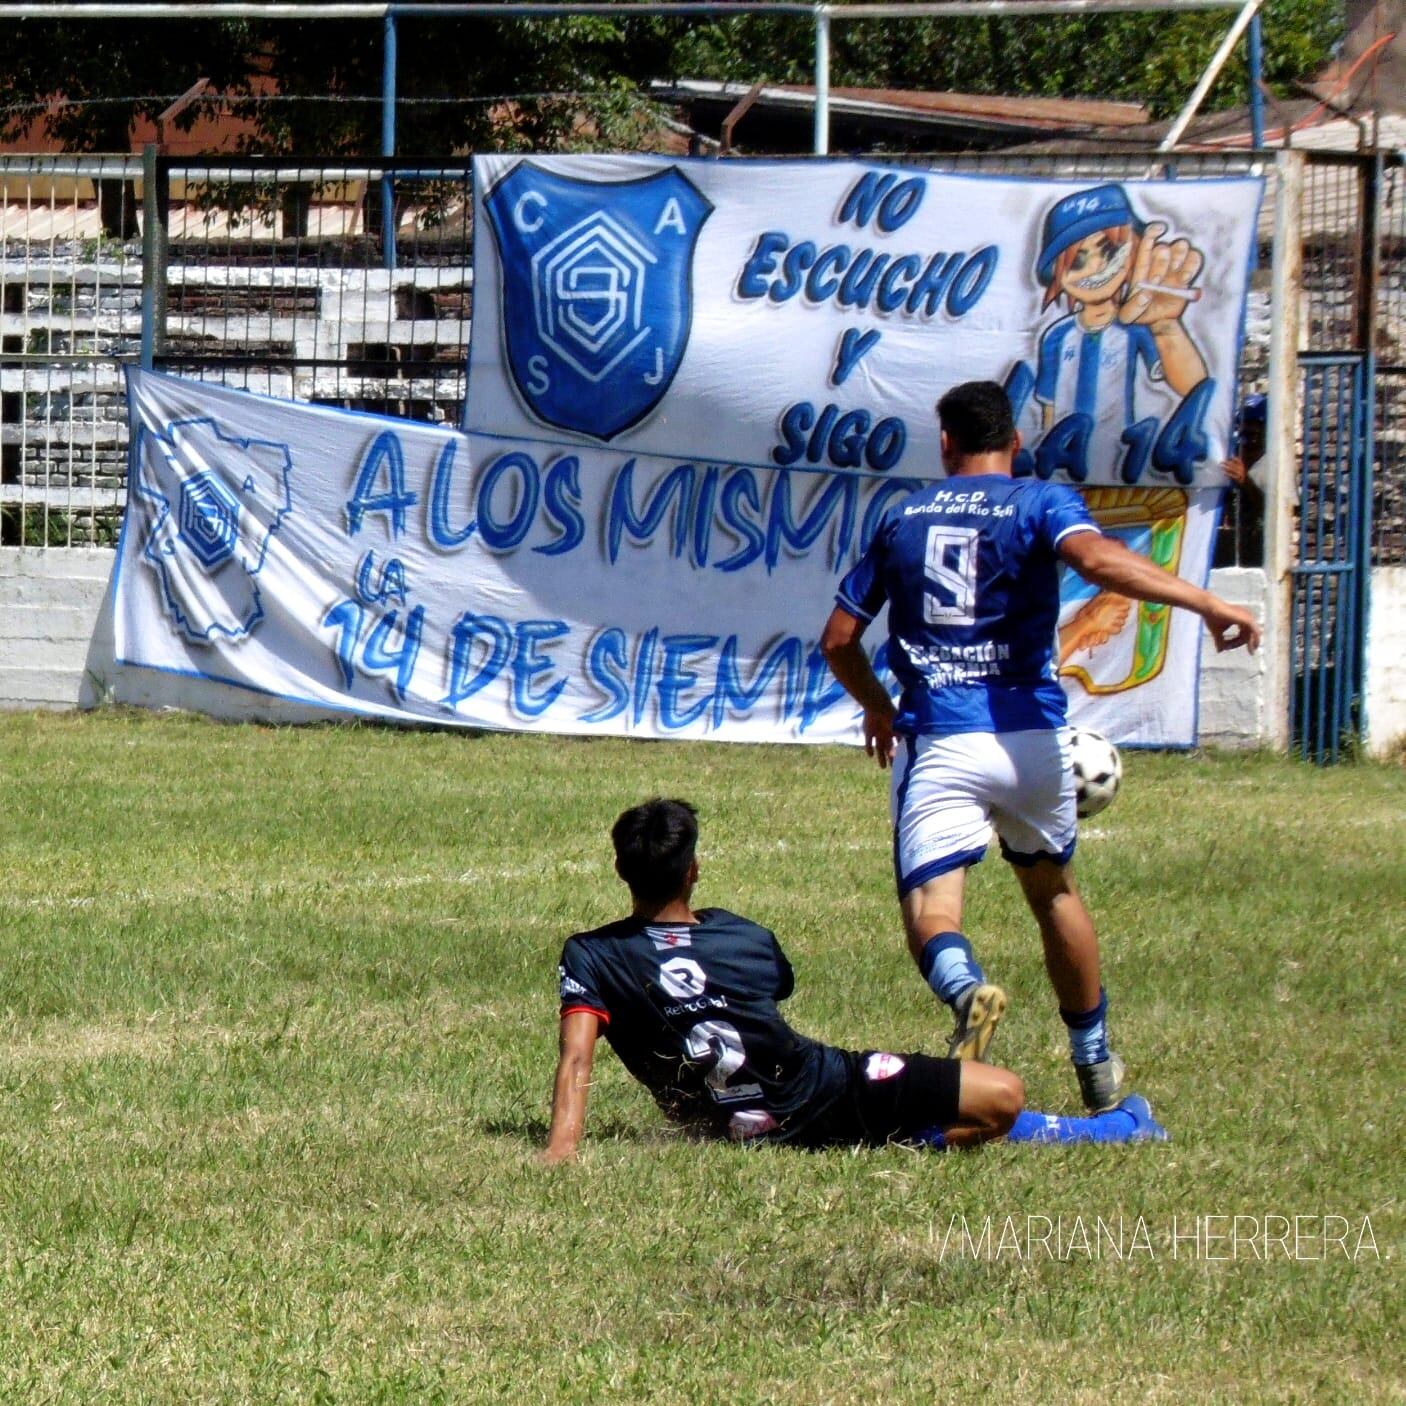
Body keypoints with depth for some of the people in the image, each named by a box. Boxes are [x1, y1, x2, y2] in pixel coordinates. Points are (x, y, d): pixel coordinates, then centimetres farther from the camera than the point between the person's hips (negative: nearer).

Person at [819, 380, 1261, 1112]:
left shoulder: (902, 517, 13)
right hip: (1030, 735, 0)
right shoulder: (1041, 503, 3)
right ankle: (1095, 1064, 32)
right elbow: (1097, 558, -20)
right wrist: (1207, 603, -23)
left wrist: (878, 709, 35)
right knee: (1053, 889, 23)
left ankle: (964, 988, -39)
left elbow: (839, 640, 17)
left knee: (930, 910, -5)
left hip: (937, 742, 0)